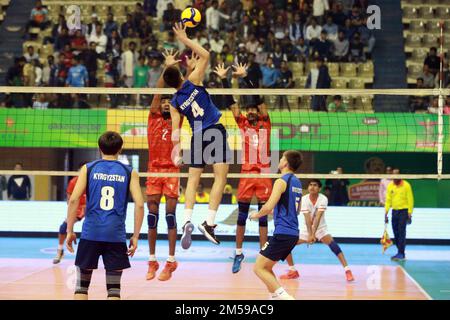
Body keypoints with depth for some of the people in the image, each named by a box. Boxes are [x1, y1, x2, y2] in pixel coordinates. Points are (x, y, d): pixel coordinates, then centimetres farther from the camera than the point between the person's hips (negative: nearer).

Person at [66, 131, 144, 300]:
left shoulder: (88, 168, 4)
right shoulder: (129, 172, 5)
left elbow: (73, 200, -3)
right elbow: (139, 204, -3)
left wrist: (70, 231, 3)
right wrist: (135, 236, 3)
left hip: (90, 234, 0)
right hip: (116, 236, 0)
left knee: (82, 285, 9)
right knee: (114, 288, 6)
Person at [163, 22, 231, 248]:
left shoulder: (174, 104, 5)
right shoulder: (192, 82, -2)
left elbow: (175, 131, 1)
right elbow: (205, 55, 1)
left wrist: (176, 148, 13)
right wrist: (185, 39, 4)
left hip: (197, 136, 4)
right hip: (215, 131, -3)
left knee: (193, 180, 11)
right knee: (221, 177, -7)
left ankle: (187, 221, -7)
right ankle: (209, 222, -19)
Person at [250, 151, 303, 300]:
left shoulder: (281, 181, -11)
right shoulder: (297, 183, 15)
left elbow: (268, 207, -19)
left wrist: (256, 214, 0)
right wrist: (274, 211, 33)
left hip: (282, 233, -9)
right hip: (293, 233, 9)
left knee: (259, 268, -5)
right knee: (266, 267, 18)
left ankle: (283, 296, -15)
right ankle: (275, 296, 11)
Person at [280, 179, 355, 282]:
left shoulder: (323, 199, -18)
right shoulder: (304, 199, -14)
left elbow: (318, 217, -28)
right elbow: (307, 218, -23)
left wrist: (313, 234, -38)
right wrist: (310, 234, -36)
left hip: (320, 228, -3)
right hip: (306, 229, 3)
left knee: (332, 243, -31)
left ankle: (347, 270, -31)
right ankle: (293, 272, 13)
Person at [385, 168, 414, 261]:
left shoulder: (406, 185, -7)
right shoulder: (390, 186, 6)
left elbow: (410, 200, -6)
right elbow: (388, 200, 9)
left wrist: (409, 214, -11)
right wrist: (386, 213, 3)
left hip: (403, 211, -5)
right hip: (394, 211, 5)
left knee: (401, 233, -11)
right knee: (396, 233, 5)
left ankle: (401, 253, -11)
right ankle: (400, 253, 15)